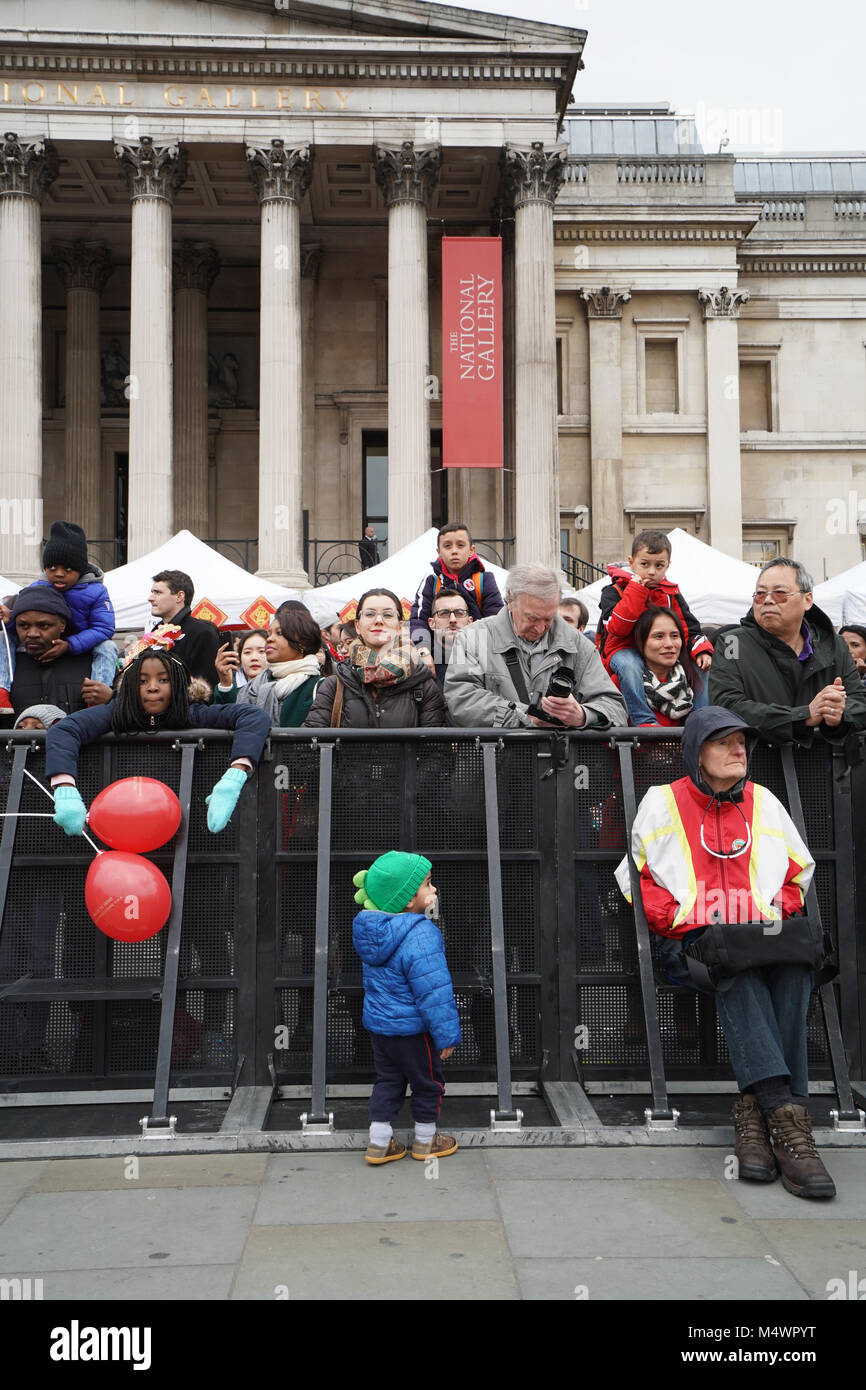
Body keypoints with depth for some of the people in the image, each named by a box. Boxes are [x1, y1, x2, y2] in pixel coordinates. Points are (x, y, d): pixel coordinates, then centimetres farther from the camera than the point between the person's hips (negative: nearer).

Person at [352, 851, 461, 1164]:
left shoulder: (373, 929, -2)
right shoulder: (421, 936, -30)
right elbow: (433, 991, -27)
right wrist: (447, 1034, -18)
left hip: (377, 1022, 7)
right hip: (411, 1028, -7)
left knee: (388, 1080, 21)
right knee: (428, 1082, 14)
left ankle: (379, 1144, 26)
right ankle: (425, 1141, 32)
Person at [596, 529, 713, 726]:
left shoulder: (671, 593, 8)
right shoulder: (615, 591, -5)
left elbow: (690, 628, 7)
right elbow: (617, 629, -21)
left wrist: (701, 650, -16)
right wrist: (636, 591, -23)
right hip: (626, 650, -5)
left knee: (699, 666, -13)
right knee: (628, 664, -38)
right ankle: (642, 721, -40)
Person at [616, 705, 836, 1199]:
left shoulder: (763, 801, 19)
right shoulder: (663, 802, 10)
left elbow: (799, 870, 24)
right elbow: (639, 876, 10)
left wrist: (780, 912, 6)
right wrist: (673, 924, -4)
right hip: (695, 937, -3)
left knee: (795, 970, -33)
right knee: (736, 971, -37)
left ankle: (756, 1109, -32)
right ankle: (788, 1115, -44)